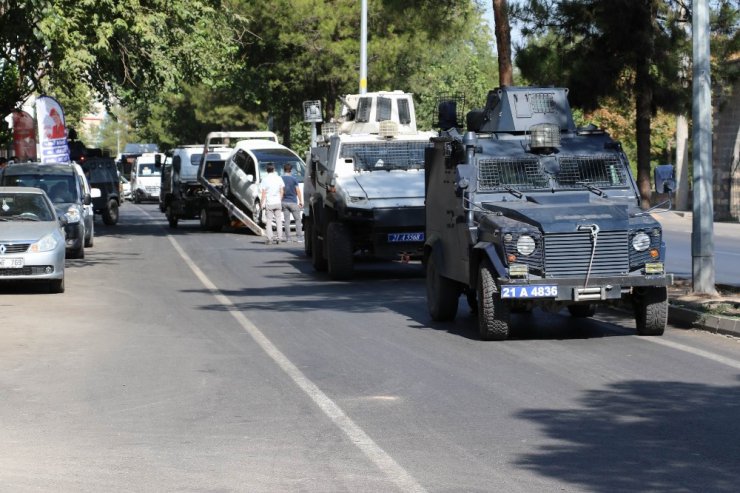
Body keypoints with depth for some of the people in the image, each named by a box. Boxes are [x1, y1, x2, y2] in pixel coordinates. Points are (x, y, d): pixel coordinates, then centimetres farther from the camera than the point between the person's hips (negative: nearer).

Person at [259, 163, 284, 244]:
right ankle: (278, 238, 7)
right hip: (278, 202, 2)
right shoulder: (279, 178, 1)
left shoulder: (265, 180, -7)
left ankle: (269, 239, -3)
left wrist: (262, 203, 1)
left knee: (269, 221, 2)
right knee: (279, 220, 9)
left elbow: (263, 193, -7)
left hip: (269, 203, -2)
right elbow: (282, 191, 6)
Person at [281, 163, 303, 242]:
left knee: (286, 220, 6)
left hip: (284, 202, 3)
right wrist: (300, 201, -1)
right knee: (297, 219, 3)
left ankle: (288, 237, 4)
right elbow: (298, 191, -7)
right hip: (293, 202, -3)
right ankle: (299, 237, -2)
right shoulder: (293, 179, -7)